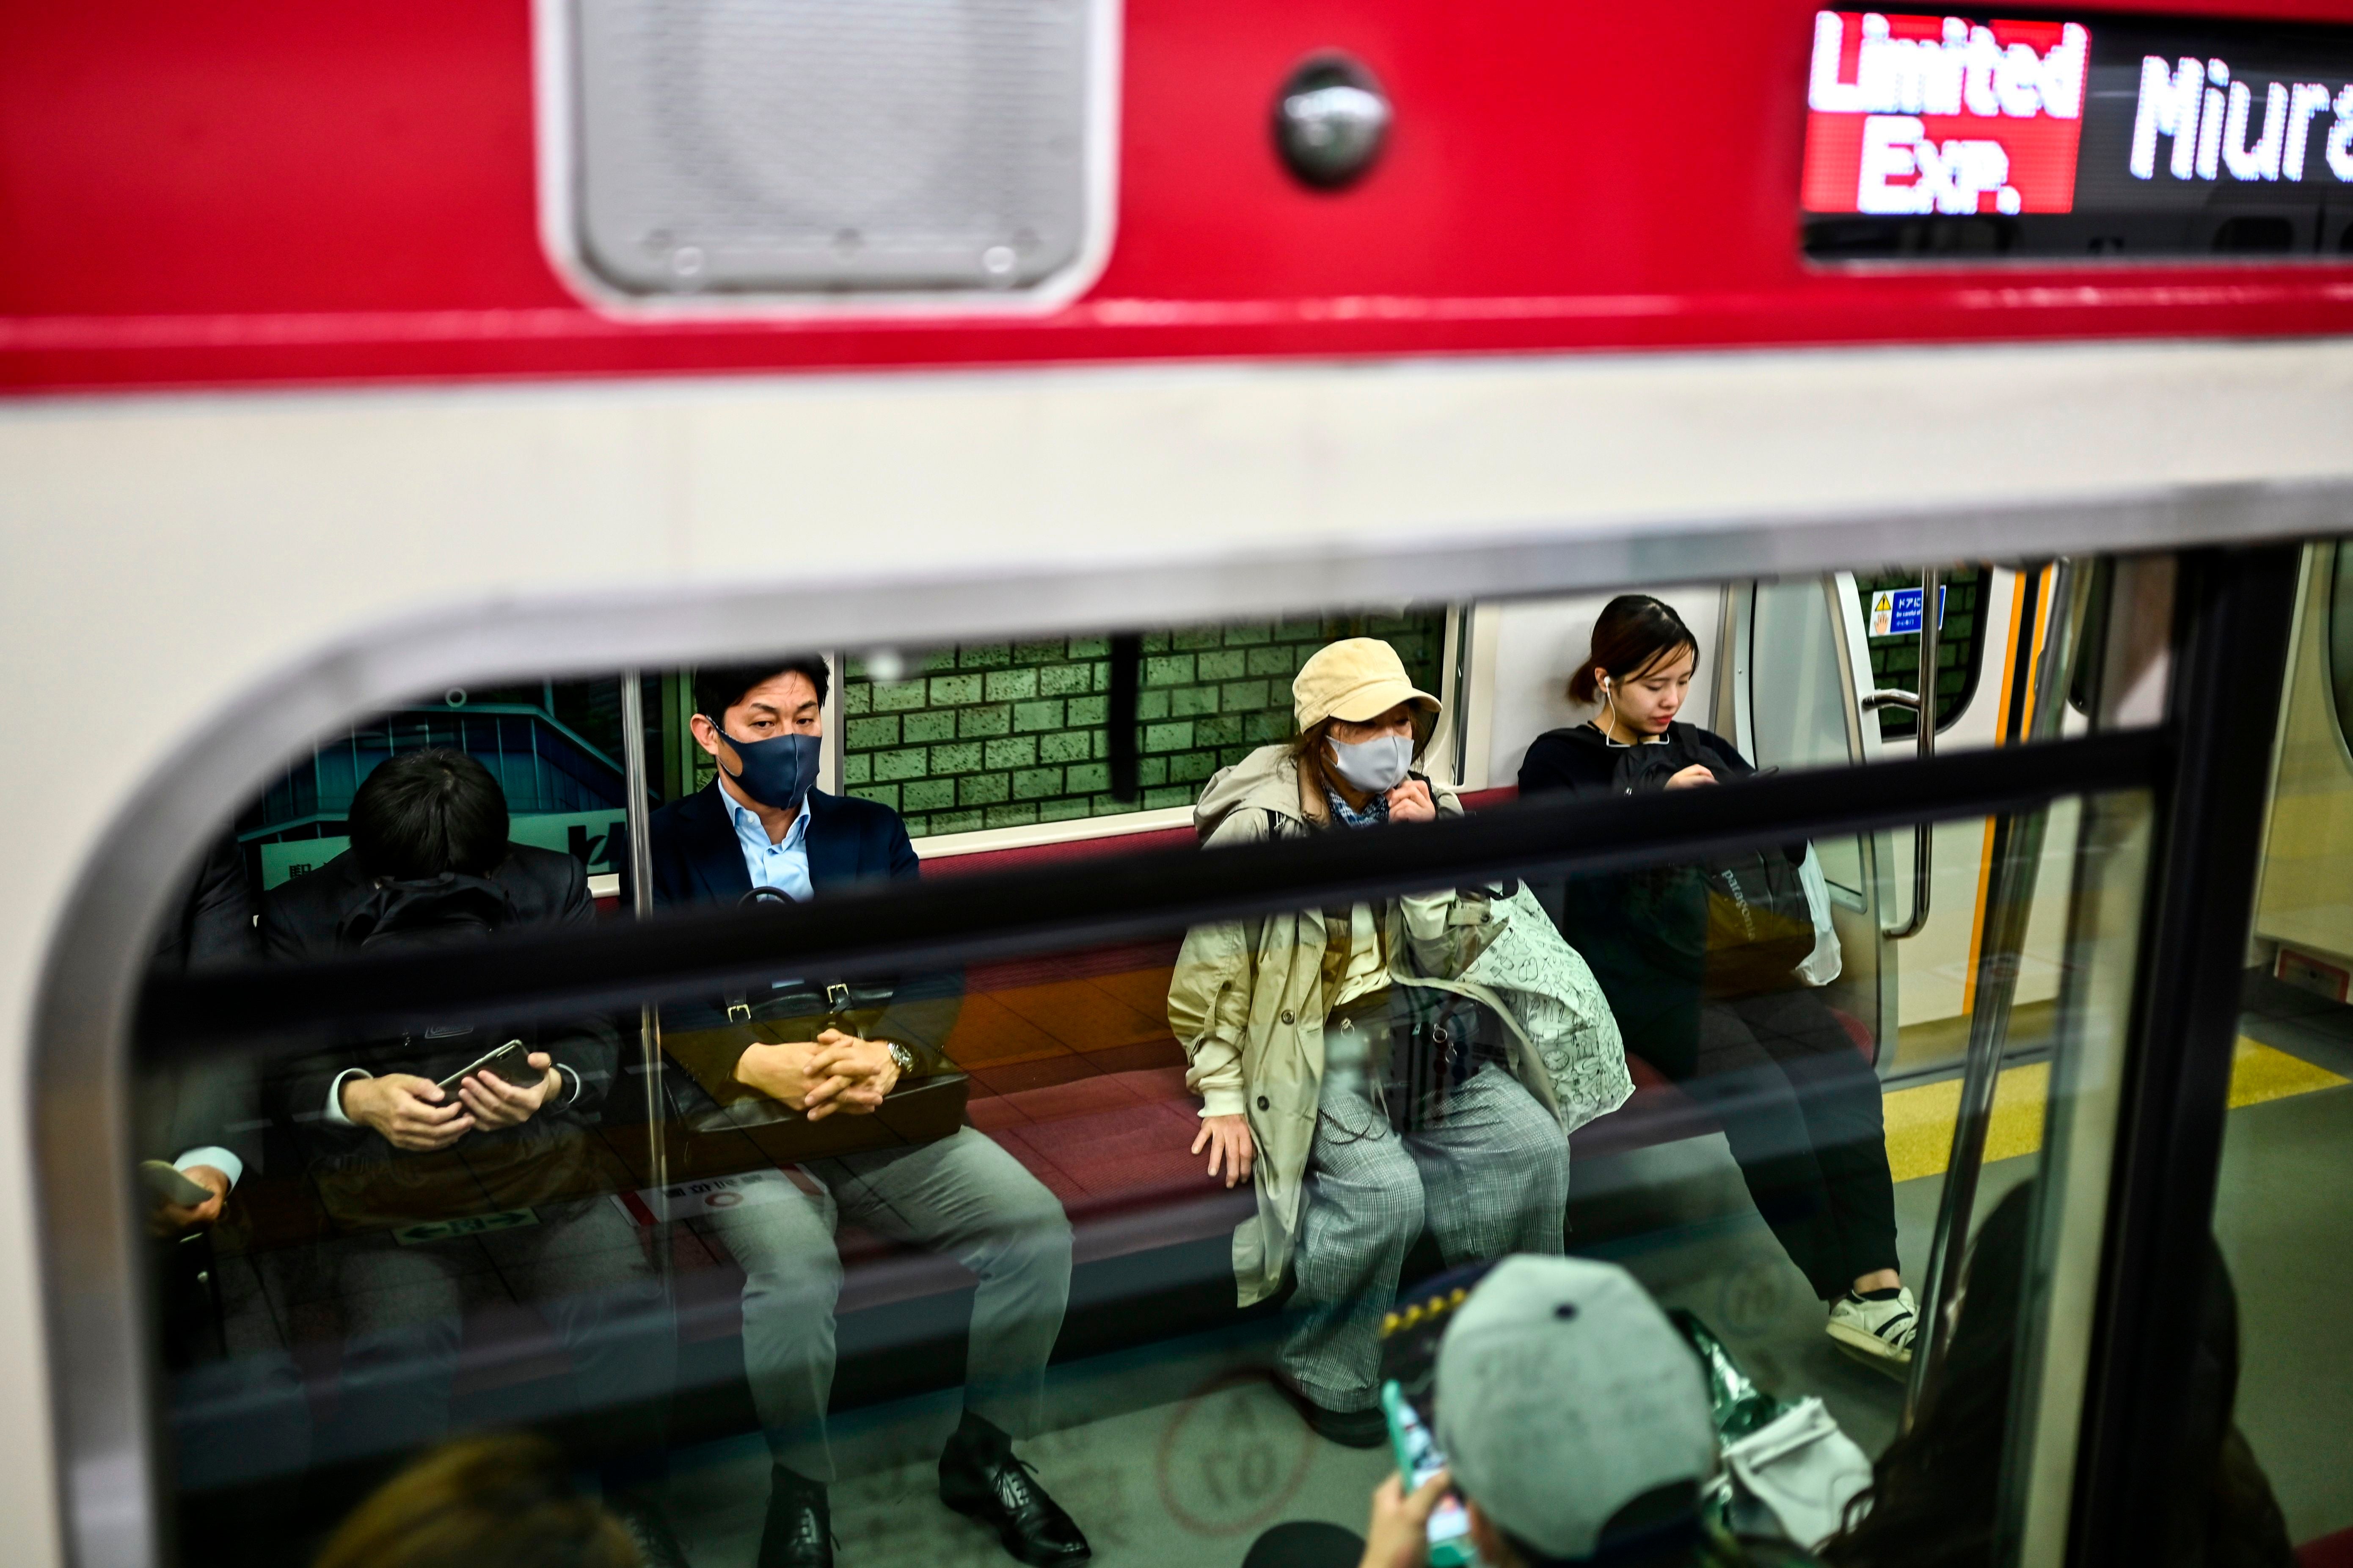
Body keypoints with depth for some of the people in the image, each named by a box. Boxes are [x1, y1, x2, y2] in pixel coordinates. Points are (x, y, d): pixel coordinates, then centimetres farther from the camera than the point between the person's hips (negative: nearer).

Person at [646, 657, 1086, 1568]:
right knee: (796, 1270, -34)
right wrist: (759, 1066, -25)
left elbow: (932, 972, 4)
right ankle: (799, 1488, -7)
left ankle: (982, 1455, 4)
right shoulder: (666, 845, 5)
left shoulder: (872, 832, 15)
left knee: (1038, 1227, -17)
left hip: (883, 1115, 4)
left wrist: (891, 1055, -18)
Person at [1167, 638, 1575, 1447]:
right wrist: (1223, 1099, -9)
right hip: (1316, 1049, -5)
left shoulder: (1428, 809, 6)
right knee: (1386, 1188, -29)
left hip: (1425, 1041, 6)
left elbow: (1453, 956, 3)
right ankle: (1325, 1377, -6)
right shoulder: (1259, 827, -10)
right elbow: (1210, 978, -6)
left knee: (1534, 1143, -15)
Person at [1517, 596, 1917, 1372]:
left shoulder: (1706, 750, 24)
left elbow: (1787, 849, 20)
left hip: (1730, 954, 5)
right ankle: (1844, 1289, -20)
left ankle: (1874, 1285, -27)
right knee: (1761, 1091, -28)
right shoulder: (1560, 759, 10)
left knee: (1844, 1075, -23)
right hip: (1637, 967, -5)